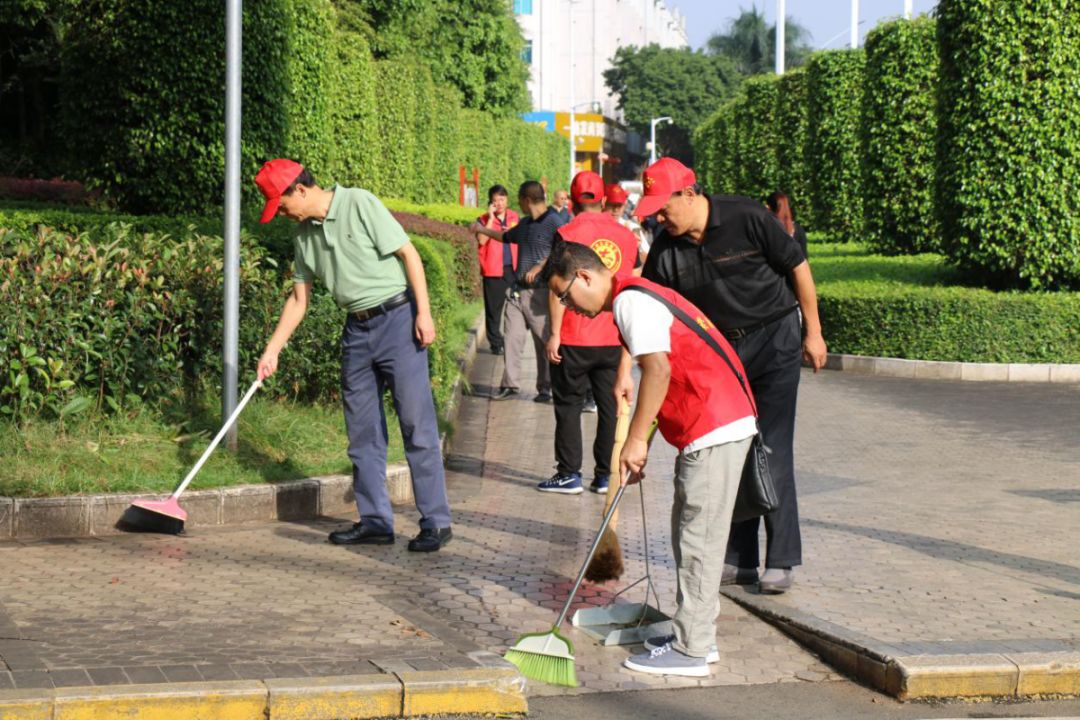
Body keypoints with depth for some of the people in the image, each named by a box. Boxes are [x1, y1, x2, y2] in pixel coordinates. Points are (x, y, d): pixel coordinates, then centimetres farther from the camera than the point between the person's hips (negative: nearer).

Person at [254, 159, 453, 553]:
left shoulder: (359, 203, -10)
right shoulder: (304, 235, 10)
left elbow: (409, 254, -11)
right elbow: (298, 299, 17)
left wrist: (424, 312, -16)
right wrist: (271, 351, 14)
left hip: (398, 318, -7)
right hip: (357, 329, 7)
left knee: (417, 427, -7)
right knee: (363, 432, 7)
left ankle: (436, 523, -5)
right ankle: (375, 521, 14)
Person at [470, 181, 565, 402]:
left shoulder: (553, 223, -8)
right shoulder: (525, 224, 19)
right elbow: (506, 237, 39)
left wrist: (539, 268, -19)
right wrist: (482, 230, 47)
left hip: (539, 291, -7)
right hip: (517, 290, 8)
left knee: (544, 341, -2)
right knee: (513, 337, 3)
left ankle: (545, 388, 5)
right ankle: (510, 384, 8)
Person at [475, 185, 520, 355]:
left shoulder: (514, 217, 11)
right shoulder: (484, 219, -1)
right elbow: (482, 240, -18)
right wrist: (491, 218, -17)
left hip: (513, 269, 3)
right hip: (493, 270, -3)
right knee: (494, 308, 1)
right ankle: (496, 344, 8)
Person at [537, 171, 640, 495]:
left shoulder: (568, 233, -9)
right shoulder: (626, 236, 6)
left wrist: (554, 332, -10)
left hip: (575, 338, -4)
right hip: (615, 338, 4)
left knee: (569, 405, 6)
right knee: (610, 406, 9)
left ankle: (569, 474, 5)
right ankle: (606, 475, 10)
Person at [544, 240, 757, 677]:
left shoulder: (631, 300, -13)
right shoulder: (632, 299, 19)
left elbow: (659, 369, -25)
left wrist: (636, 440, -20)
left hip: (716, 430, -11)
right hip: (710, 427, 11)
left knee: (699, 539, -6)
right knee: (690, 534, 17)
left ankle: (690, 651, -2)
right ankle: (696, 636, 25)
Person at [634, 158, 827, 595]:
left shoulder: (746, 218, -19)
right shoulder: (666, 251, -7)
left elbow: (798, 266, -8)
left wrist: (813, 332, -4)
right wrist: (626, 373, -10)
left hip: (774, 339, -5)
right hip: (720, 350, 5)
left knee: (772, 451, -8)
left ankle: (781, 560, -3)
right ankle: (739, 559, 12)